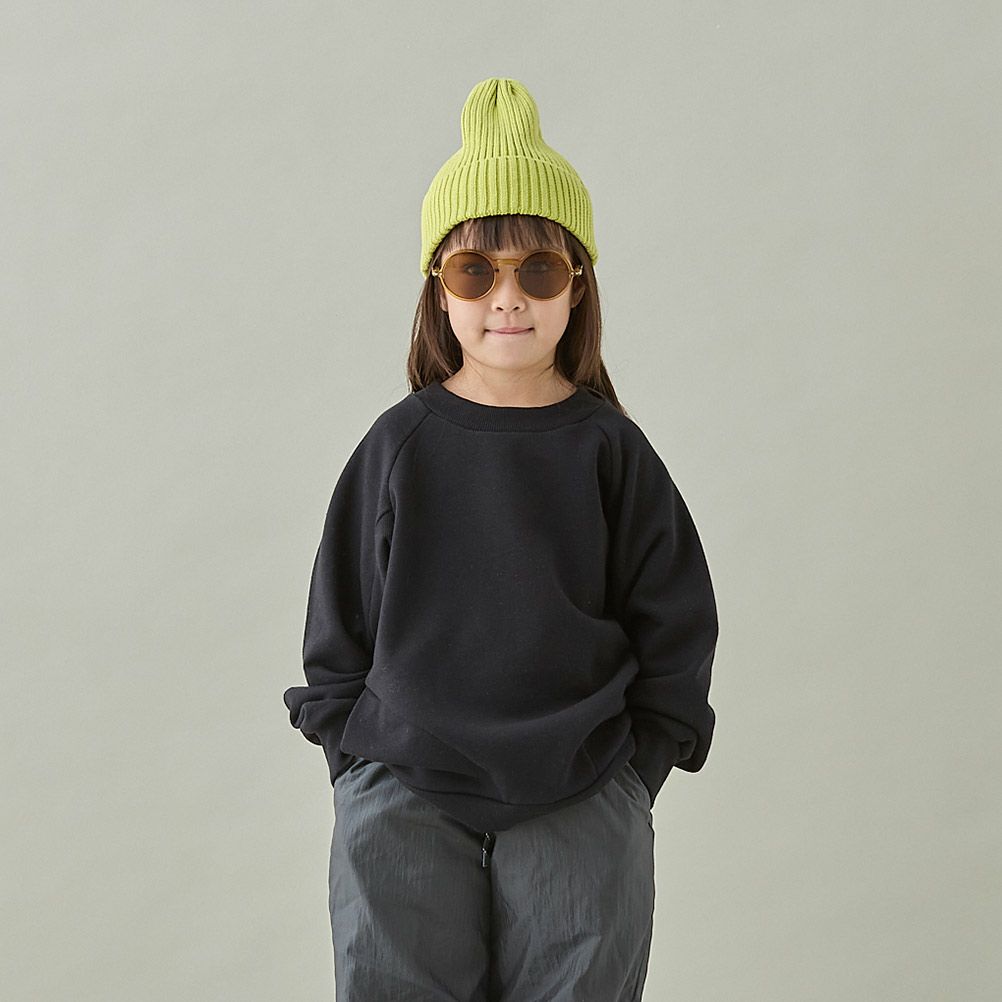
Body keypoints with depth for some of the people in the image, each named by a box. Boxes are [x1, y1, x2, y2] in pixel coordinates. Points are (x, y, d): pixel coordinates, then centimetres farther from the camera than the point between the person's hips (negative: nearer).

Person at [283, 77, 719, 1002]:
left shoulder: (608, 449, 4)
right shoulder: (401, 444, 5)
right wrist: (359, 764, 2)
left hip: (577, 786, 0)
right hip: (406, 776, 0)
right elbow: (337, 630, 11)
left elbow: (676, 631, 8)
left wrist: (630, 773, 1)